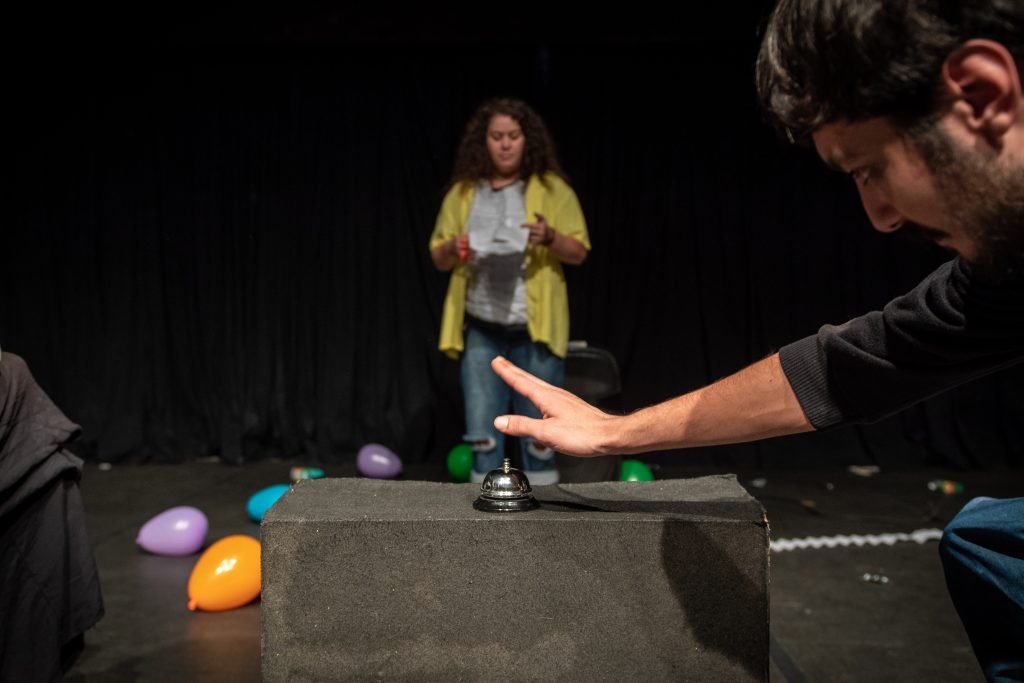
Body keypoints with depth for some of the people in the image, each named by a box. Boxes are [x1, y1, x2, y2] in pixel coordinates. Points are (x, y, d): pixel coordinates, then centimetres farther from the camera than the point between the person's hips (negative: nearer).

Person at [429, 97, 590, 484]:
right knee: (482, 433, 6)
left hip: (535, 328, -2)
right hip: (481, 329, 2)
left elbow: (579, 252, -1)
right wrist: (453, 249, -12)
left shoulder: (551, 189, 0)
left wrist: (550, 239, -21)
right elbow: (438, 258, 11)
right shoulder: (463, 193, 8)